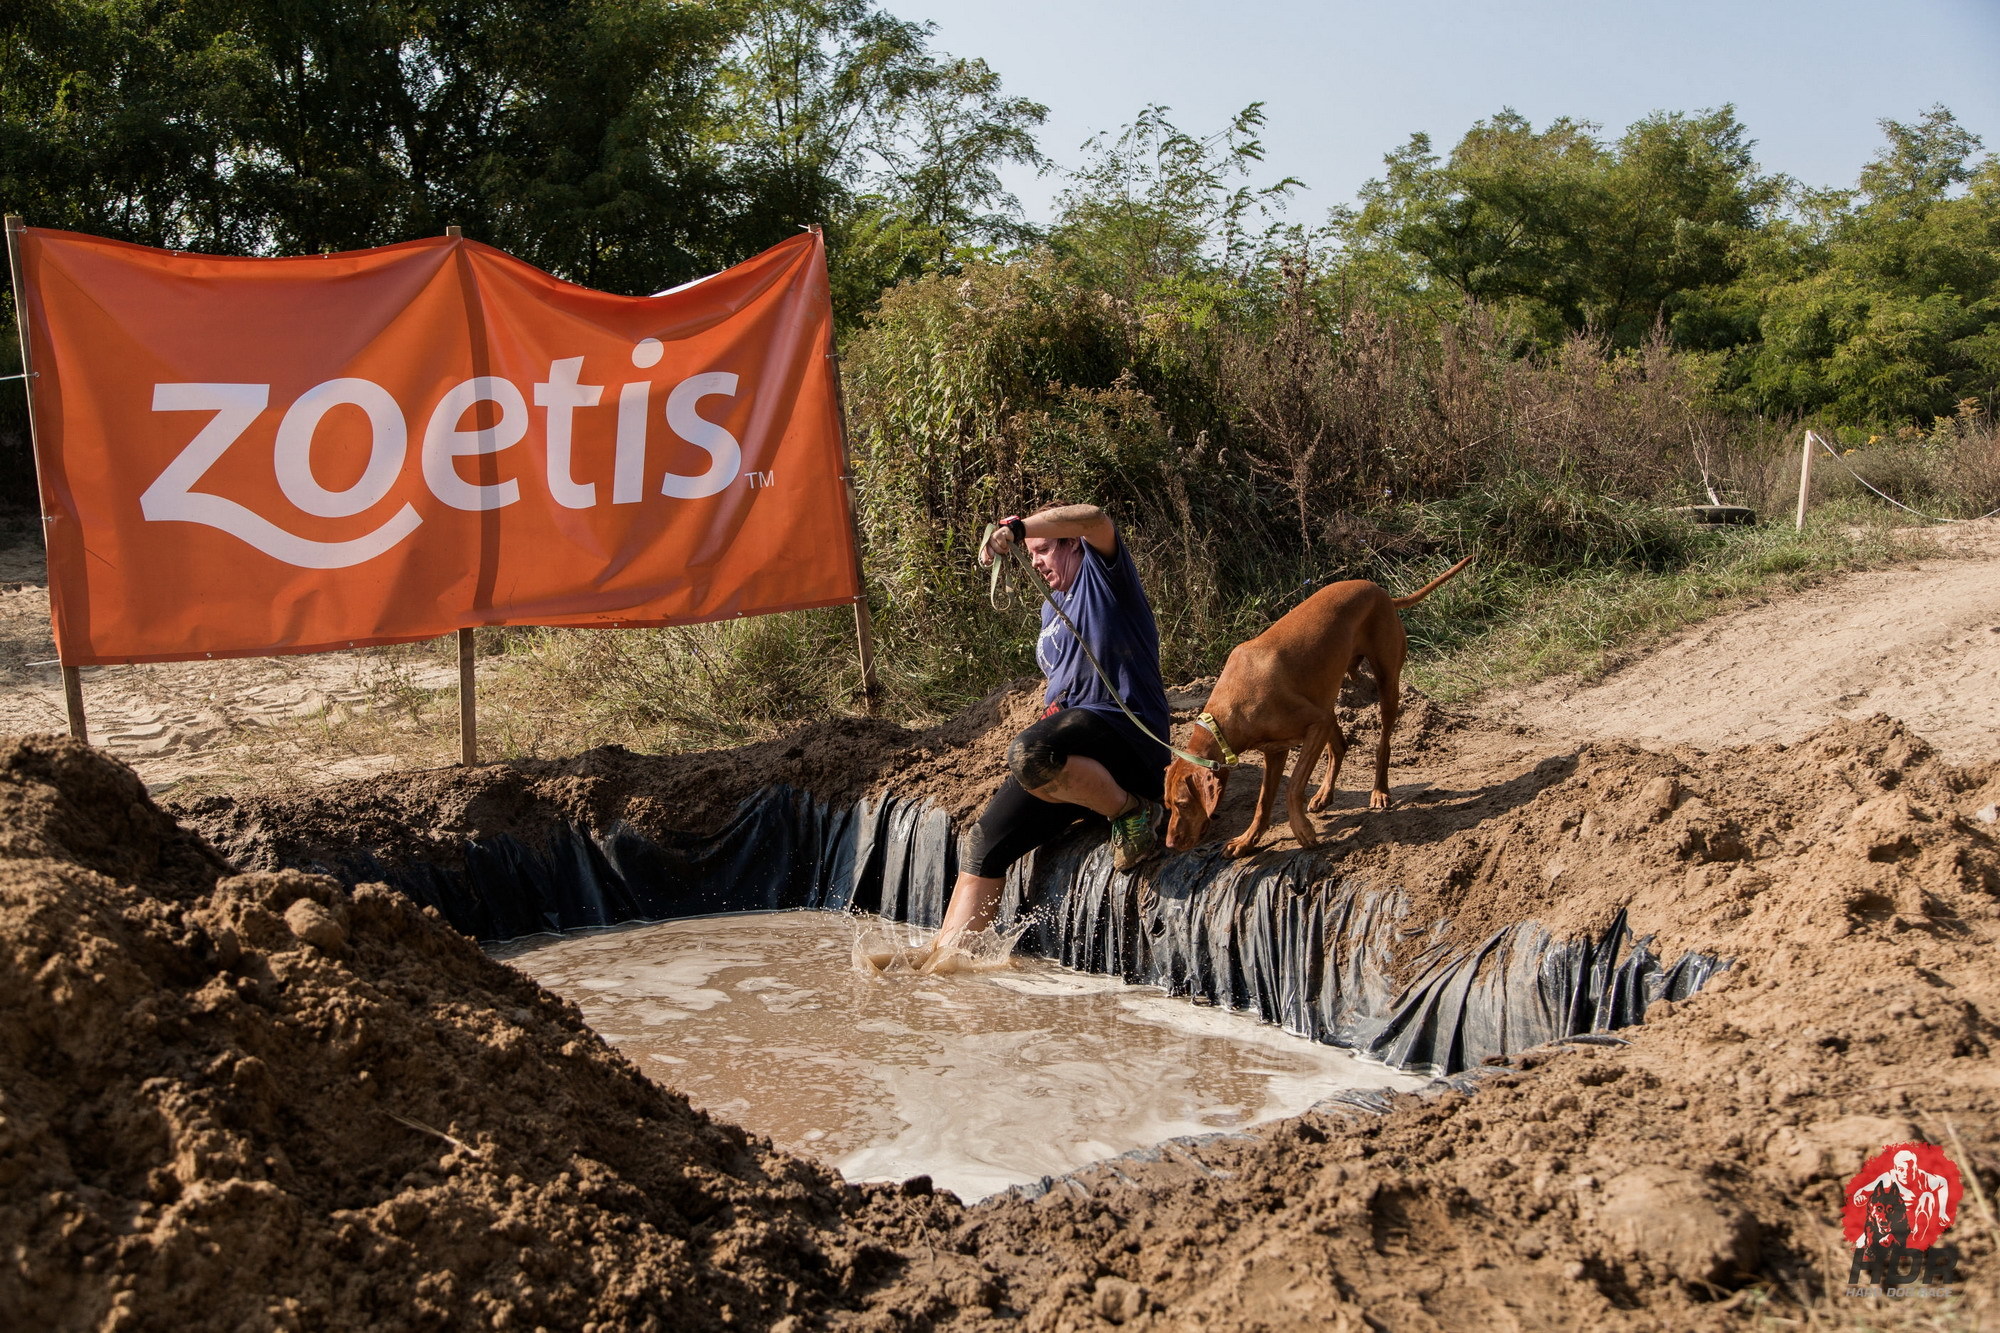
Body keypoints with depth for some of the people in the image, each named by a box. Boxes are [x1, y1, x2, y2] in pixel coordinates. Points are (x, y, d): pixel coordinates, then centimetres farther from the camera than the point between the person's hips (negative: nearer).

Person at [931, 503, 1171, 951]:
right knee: (987, 839, -1)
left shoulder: (1102, 572, 2)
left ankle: (1135, 812, -17)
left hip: (1123, 727, -8)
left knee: (1028, 756, -38)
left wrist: (1014, 527, -29)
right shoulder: (1050, 611, 27)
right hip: (1069, 757, 9)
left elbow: (1095, 518, -21)